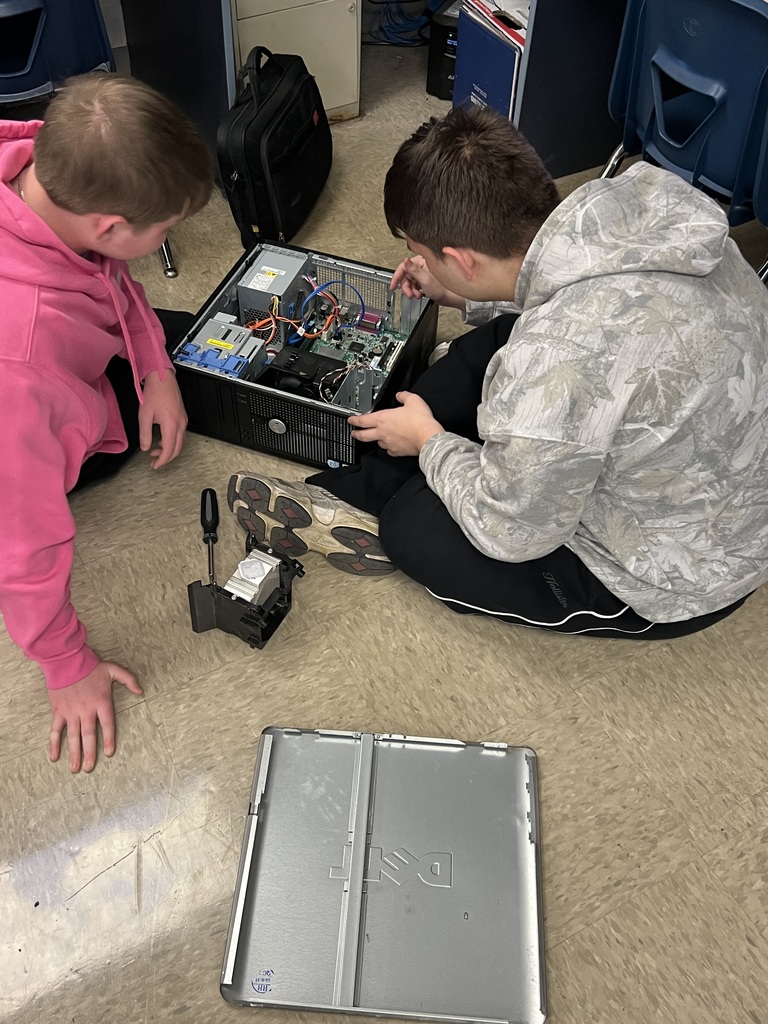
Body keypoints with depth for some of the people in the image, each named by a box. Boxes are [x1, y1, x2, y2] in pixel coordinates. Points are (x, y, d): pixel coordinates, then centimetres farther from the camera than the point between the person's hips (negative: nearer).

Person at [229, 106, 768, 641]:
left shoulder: (554, 361, -38)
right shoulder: (626, 203, -13)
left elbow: (511, 533, -21)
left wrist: (429, 441, -6)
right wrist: (464, 295, 10)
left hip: (680, 584, -8)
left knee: (415, 527, -7)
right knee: (489, 347, 8)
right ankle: (361, 492, 14)